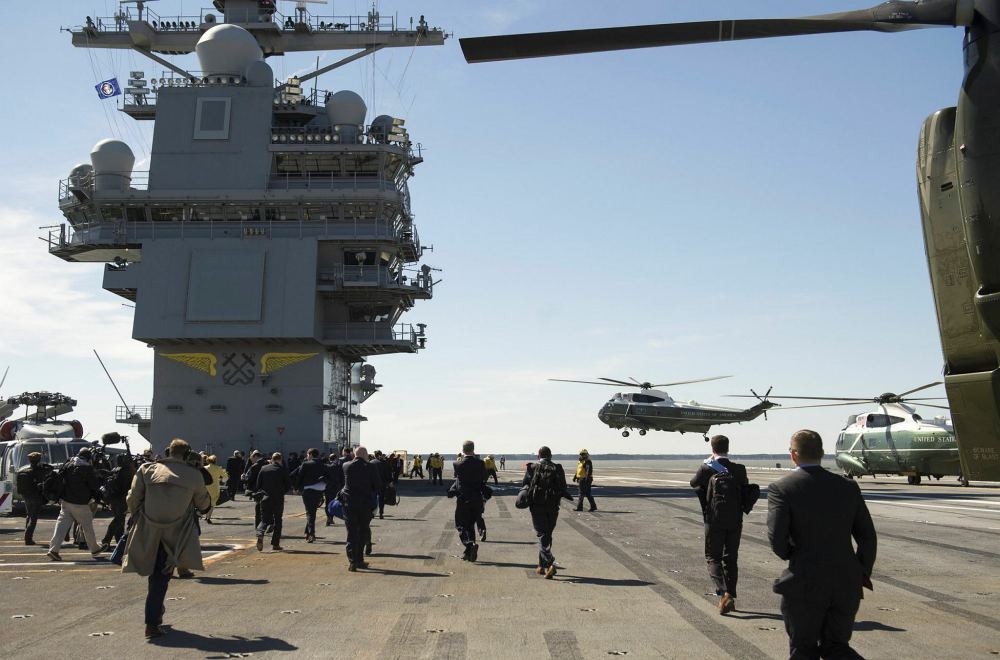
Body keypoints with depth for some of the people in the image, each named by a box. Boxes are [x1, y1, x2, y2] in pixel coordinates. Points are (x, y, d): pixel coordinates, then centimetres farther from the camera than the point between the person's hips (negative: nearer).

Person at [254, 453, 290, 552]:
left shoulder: (263, 468, 3)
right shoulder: (282, 469, -4)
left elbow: (257, 485, 5)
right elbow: (288, 485, -2)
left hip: (265, 498, 2)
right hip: (278, 499, -2)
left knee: (264, 520, 11)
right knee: (277, 520, 9)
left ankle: (260, 534, -19)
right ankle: (275, 544, 7)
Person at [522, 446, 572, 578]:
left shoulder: (532, 468, -1)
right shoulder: (557, 469, 1)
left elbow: (524, 485, 1)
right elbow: (562, 489, -3)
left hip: (537, 506, -2)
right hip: (553, 507, 2)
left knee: (542, 535, -2)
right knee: (547, 535, 15)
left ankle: (550, 563, -20)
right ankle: (542, 566, 23)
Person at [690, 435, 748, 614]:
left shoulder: (707, 469, -8)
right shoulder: (739, 470, -1)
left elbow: (693, 483, 10)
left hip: (714, 521, -3)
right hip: (735, 521, 3)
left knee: (713, 557, 5)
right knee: (731, 559, 15)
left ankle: (723, 594, -14)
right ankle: (731, 596, 19)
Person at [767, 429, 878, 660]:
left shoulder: (781, 488, -10)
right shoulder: (848, 486, 3)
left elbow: (776, 538, -17)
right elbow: (868, 537, 6)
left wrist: (789, 556, 5)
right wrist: (863, 573, 20)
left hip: (804, 585, -4)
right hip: (846, 585, 4)